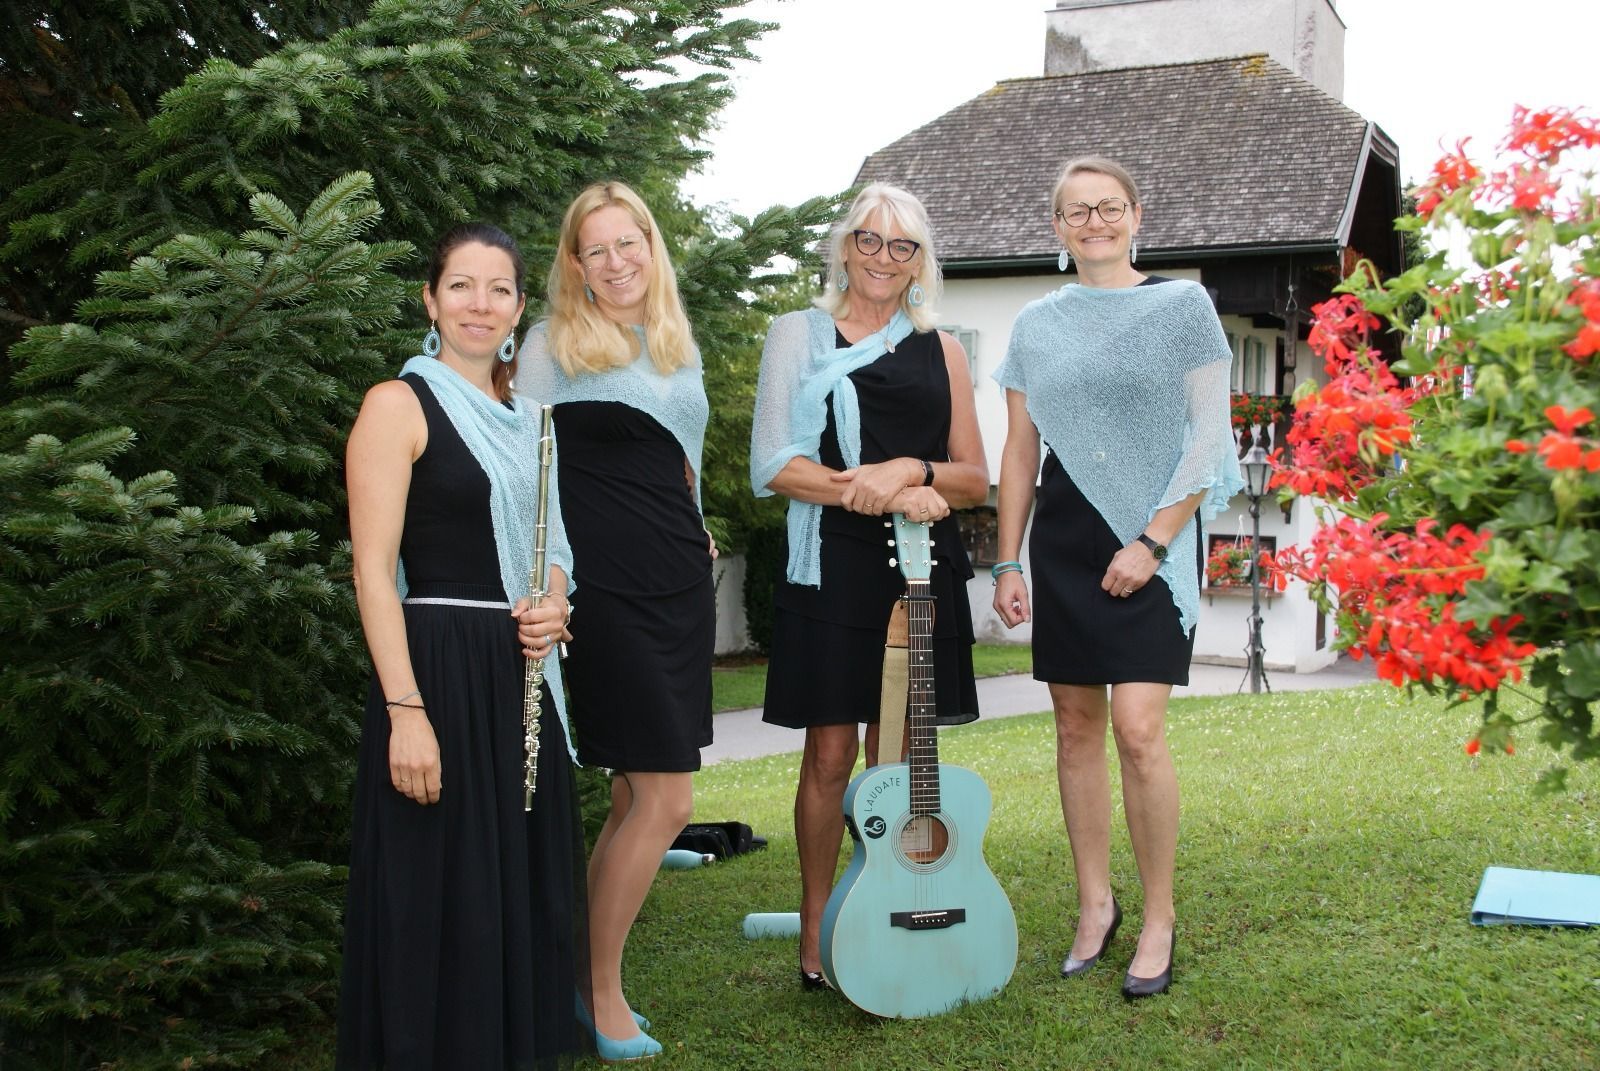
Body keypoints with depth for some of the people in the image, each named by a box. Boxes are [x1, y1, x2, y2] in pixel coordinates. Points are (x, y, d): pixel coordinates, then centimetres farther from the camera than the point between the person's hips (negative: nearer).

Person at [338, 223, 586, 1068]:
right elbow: (374, 571, -12)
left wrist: (552, 605, 0)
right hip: (439, 669, -7)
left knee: (525, 887, 13)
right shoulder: (399, 404, -6)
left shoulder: (524, 418, 15)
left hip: (520, 674, 7)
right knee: (443, 897, -1)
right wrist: (404, 711, -20)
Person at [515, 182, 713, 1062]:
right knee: (666, 799, -9)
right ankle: (600, 990, 6)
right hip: (604, 586, -7)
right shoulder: (553, 343, -2)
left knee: (637, 795, 10)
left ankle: (587, 966, 21)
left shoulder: (678, 345, 16)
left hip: (679, 584, 7)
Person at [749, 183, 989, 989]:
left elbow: (974, 480, 9)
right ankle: (817, 931, 13)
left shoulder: (939, 350, 13)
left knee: (897, 756, 7)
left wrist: (911, 470, -12)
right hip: (832, 567, -2)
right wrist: (884, 495, -14)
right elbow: (773, 466, -4)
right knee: (831, 754, -1)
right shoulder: (799, 335, 6)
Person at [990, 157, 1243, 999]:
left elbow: (1210, 438, -3)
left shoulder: (1183, 306, 1)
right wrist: (1007, 563, 7)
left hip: (1153, 538, -4)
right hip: (1062, 539, 4)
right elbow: (1019, 451, 13)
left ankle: (1159, 919, 3)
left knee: (1137, 729, -11)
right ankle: (1095, 904, 19)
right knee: (1075, 725, 6)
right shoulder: (1035, 326, 11)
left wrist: (1153, 541, -11)